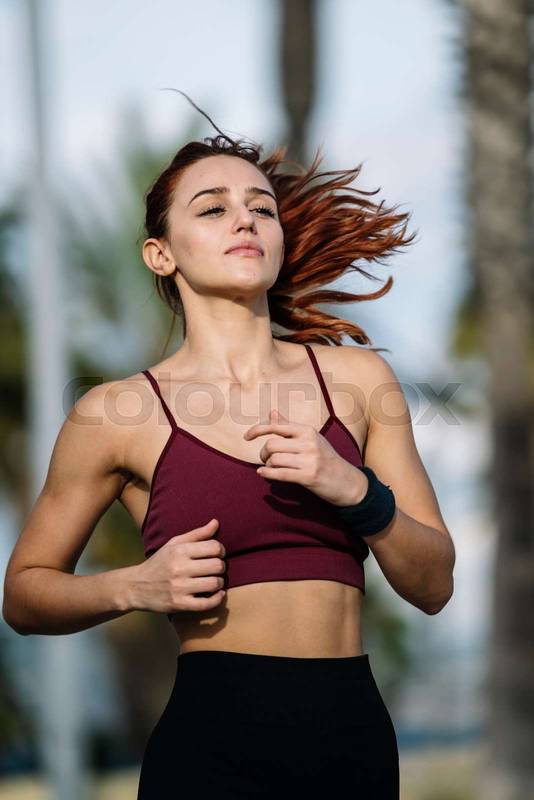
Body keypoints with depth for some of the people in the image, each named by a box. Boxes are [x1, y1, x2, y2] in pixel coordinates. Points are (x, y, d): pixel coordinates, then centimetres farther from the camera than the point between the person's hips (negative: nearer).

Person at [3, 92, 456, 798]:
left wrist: (356, 491, -11)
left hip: (356, 737, 3)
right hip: (214, 740, -3)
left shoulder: (358, 380, 7)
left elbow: (433, 585, 7)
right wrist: (134, 588, -8)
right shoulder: (117, 414, 1)